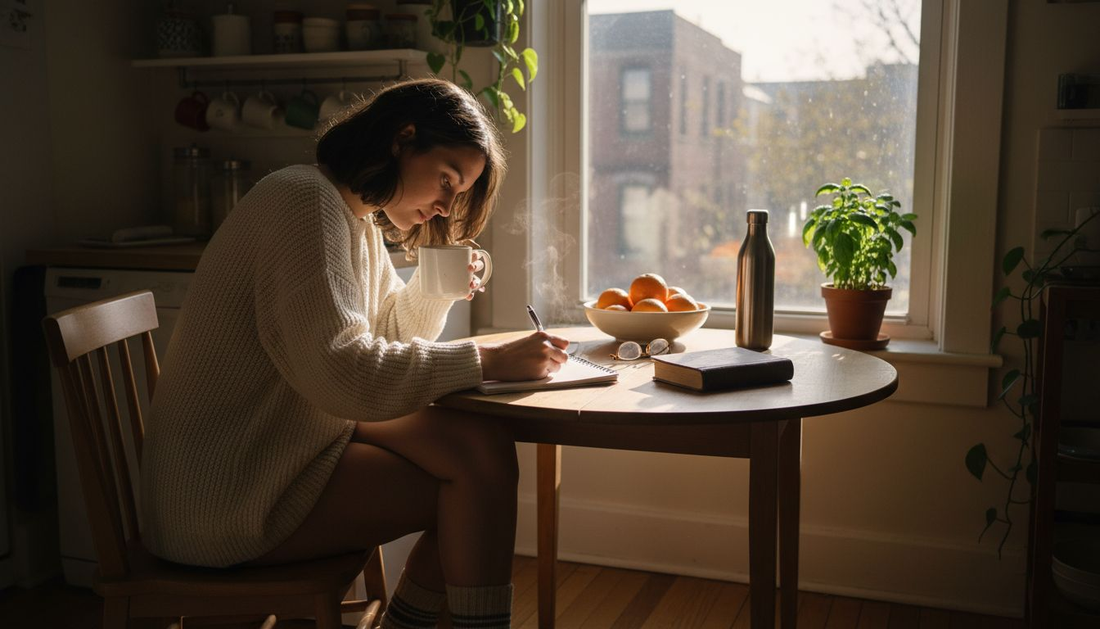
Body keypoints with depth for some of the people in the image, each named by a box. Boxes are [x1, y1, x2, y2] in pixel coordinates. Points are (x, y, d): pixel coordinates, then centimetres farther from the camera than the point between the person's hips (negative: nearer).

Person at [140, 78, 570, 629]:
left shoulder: (361, 221, 12)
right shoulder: (306, 200, -18)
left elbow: (381, 333, 19)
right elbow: (342, 370, -27)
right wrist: (489, 361, -23)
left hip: (291, 448, 10)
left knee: (482, 442, -3)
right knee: (479, 467, -15)